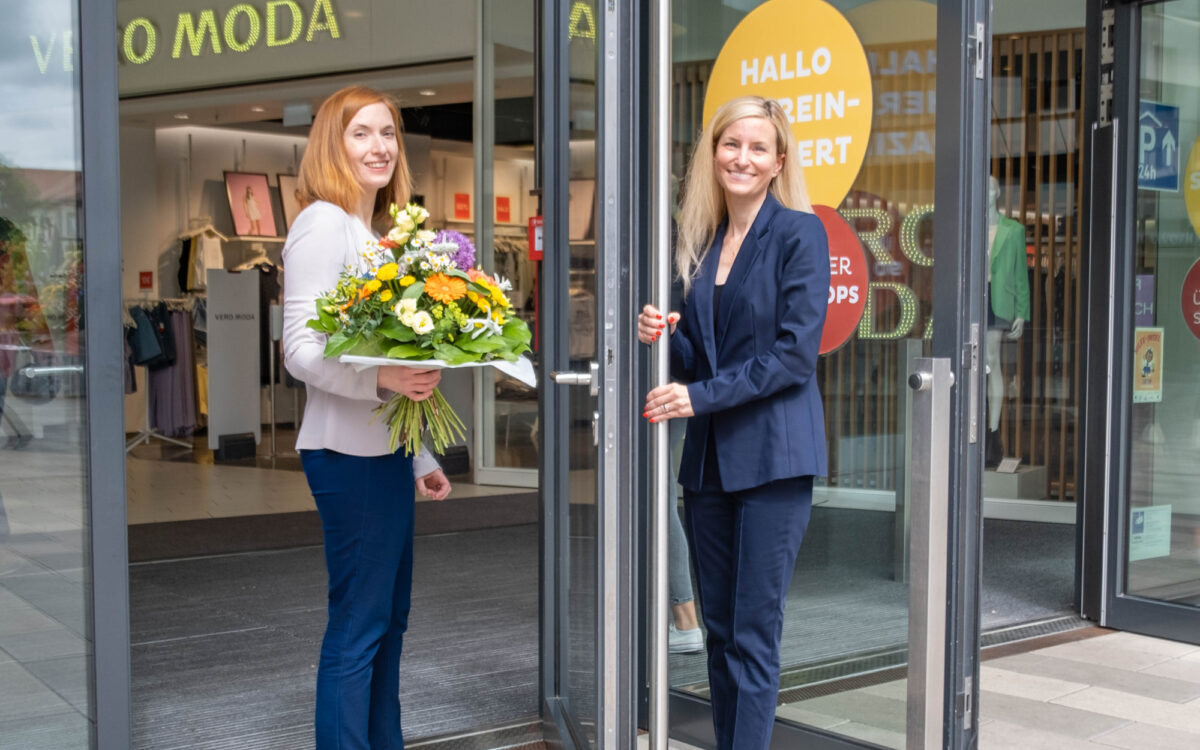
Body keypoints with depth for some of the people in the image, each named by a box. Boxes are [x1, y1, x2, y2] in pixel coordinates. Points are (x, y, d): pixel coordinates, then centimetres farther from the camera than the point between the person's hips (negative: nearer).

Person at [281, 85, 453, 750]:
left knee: (389, 617, 14)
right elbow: (300, 351, -17)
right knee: (358, 625, -4)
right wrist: (380, 379, -34)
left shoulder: (379, 232, 18)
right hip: (348, 453, -9)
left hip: (385, 451, 9)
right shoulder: (323, 223, -9)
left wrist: (419, 458, 22)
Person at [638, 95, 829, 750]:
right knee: (718, 629, 12)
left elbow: (794, 352, -13)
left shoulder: (798, 233, -6)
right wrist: (661, 335, -5)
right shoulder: (699, 240, 13)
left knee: (754, 635, -4)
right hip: (708, 456, 6)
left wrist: (701, 396, -16)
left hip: (772, 455, -6)